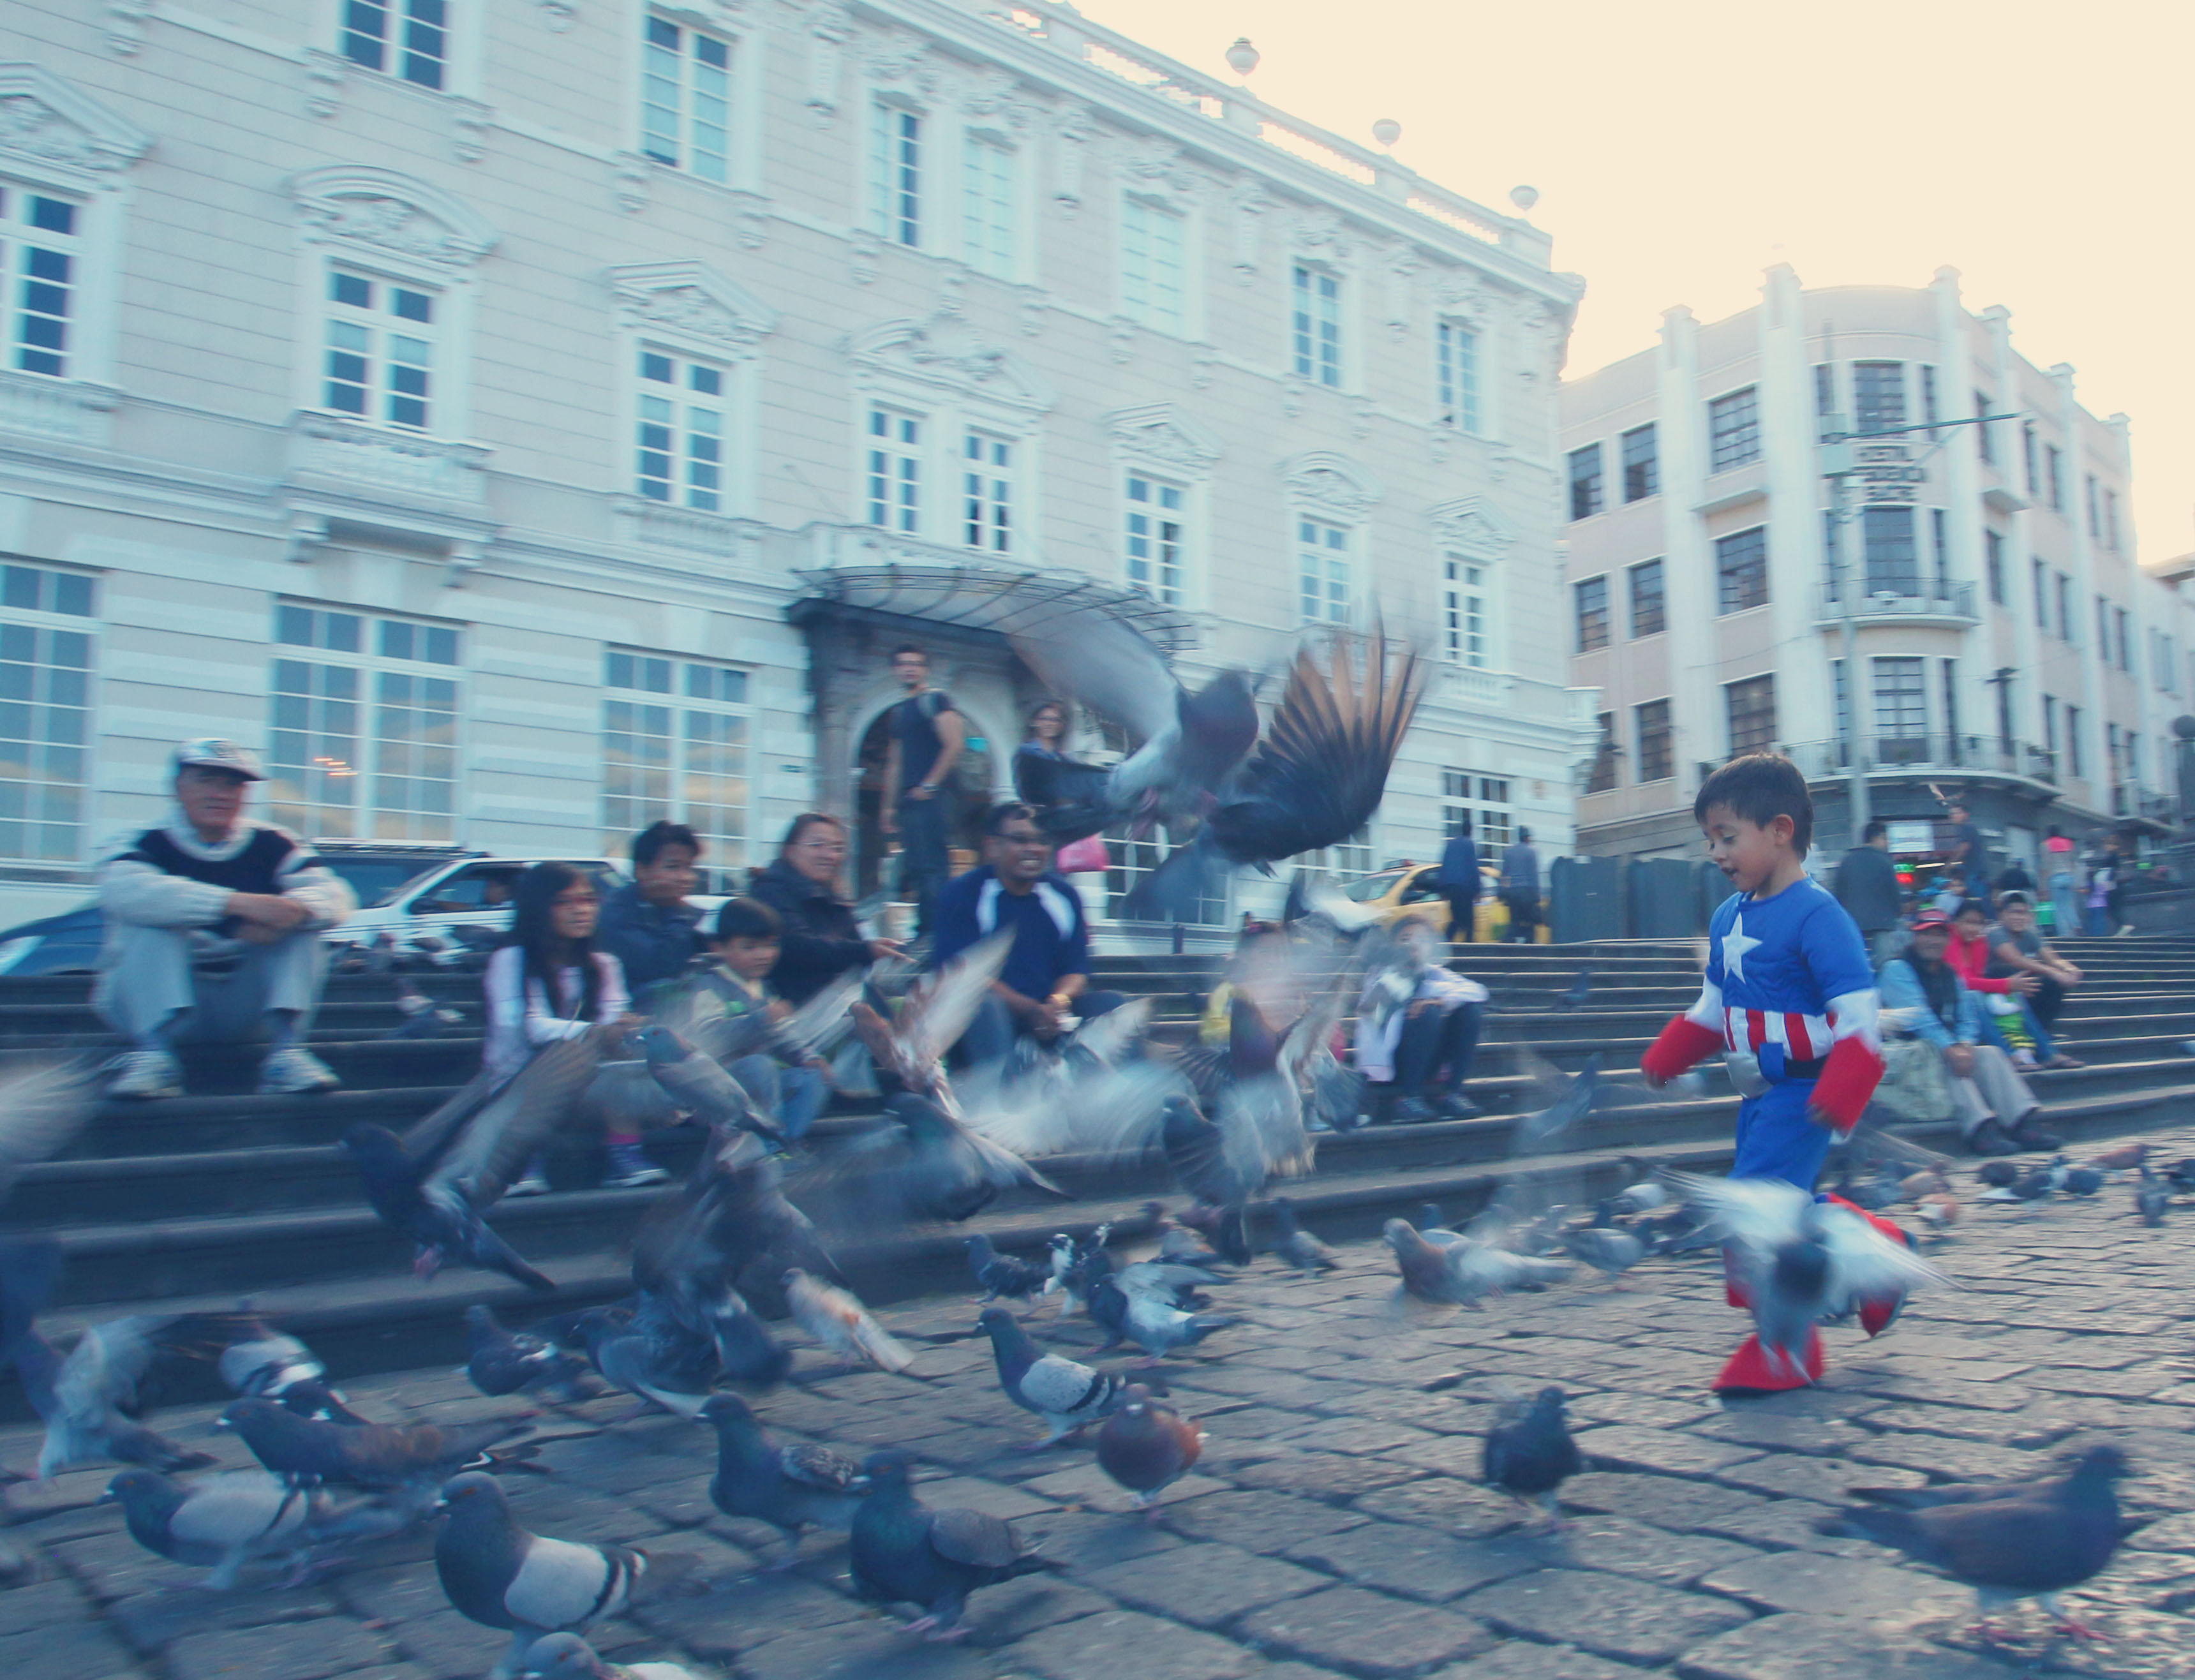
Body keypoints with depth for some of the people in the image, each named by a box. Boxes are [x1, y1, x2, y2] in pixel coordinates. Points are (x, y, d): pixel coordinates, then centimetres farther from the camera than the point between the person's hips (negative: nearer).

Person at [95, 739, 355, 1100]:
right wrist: (239, 902, -40)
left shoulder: (272, 846, 3)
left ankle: (286, 1048, -30)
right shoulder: (144, 847, -6)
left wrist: (291, 911, -36)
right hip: (161, 1005, -2)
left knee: (301, 922, -16)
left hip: (244, 1012, 3)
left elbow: (335, 896, -10)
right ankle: (154, 1047, -38)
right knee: (152, 922, -25)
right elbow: (122, 890, -30)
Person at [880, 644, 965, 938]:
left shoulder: (935, 700, -2)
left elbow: (954, 744, -13)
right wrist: (890, 806, 19)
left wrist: (929, 785, -14)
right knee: (914, 868, 7)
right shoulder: (899, 711, 22)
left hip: (929, 798, -9)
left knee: (930, 865, -13)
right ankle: (923, 932, 10)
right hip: (907, 801, 9)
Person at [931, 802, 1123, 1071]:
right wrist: (1031, 1010, -25)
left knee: (1109, 1003, -17)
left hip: (1051, 1015, 4)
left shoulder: (1064, 895, 9)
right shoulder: (962, 895, -5)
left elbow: (1076, 969, 6)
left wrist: (1059, 1003, -20)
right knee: (986, 1007, -35)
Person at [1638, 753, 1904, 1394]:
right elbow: (1711, 1008, 19)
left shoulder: (1816, 915, -17)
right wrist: (1666, 1058, 10)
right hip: (1759, 1095, 9)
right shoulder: (1728, 918, 9)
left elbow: (1859, 1016, -22)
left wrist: (1839, 1095, -31)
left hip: (1803, 1093, -9)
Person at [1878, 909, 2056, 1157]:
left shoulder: (1950, 975, 18)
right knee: (1949, 1062, -32)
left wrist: (1964, 1045, -13)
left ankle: (2022, 1124, -29)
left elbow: (1967, 1018, 10)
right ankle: (1979, 1129, -45)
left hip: (1953, 1047, 7)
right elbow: (1918, 1017, -16)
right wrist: (1950, 1049, -26)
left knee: (1990, 1053, -16)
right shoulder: (1897, 969, -5)